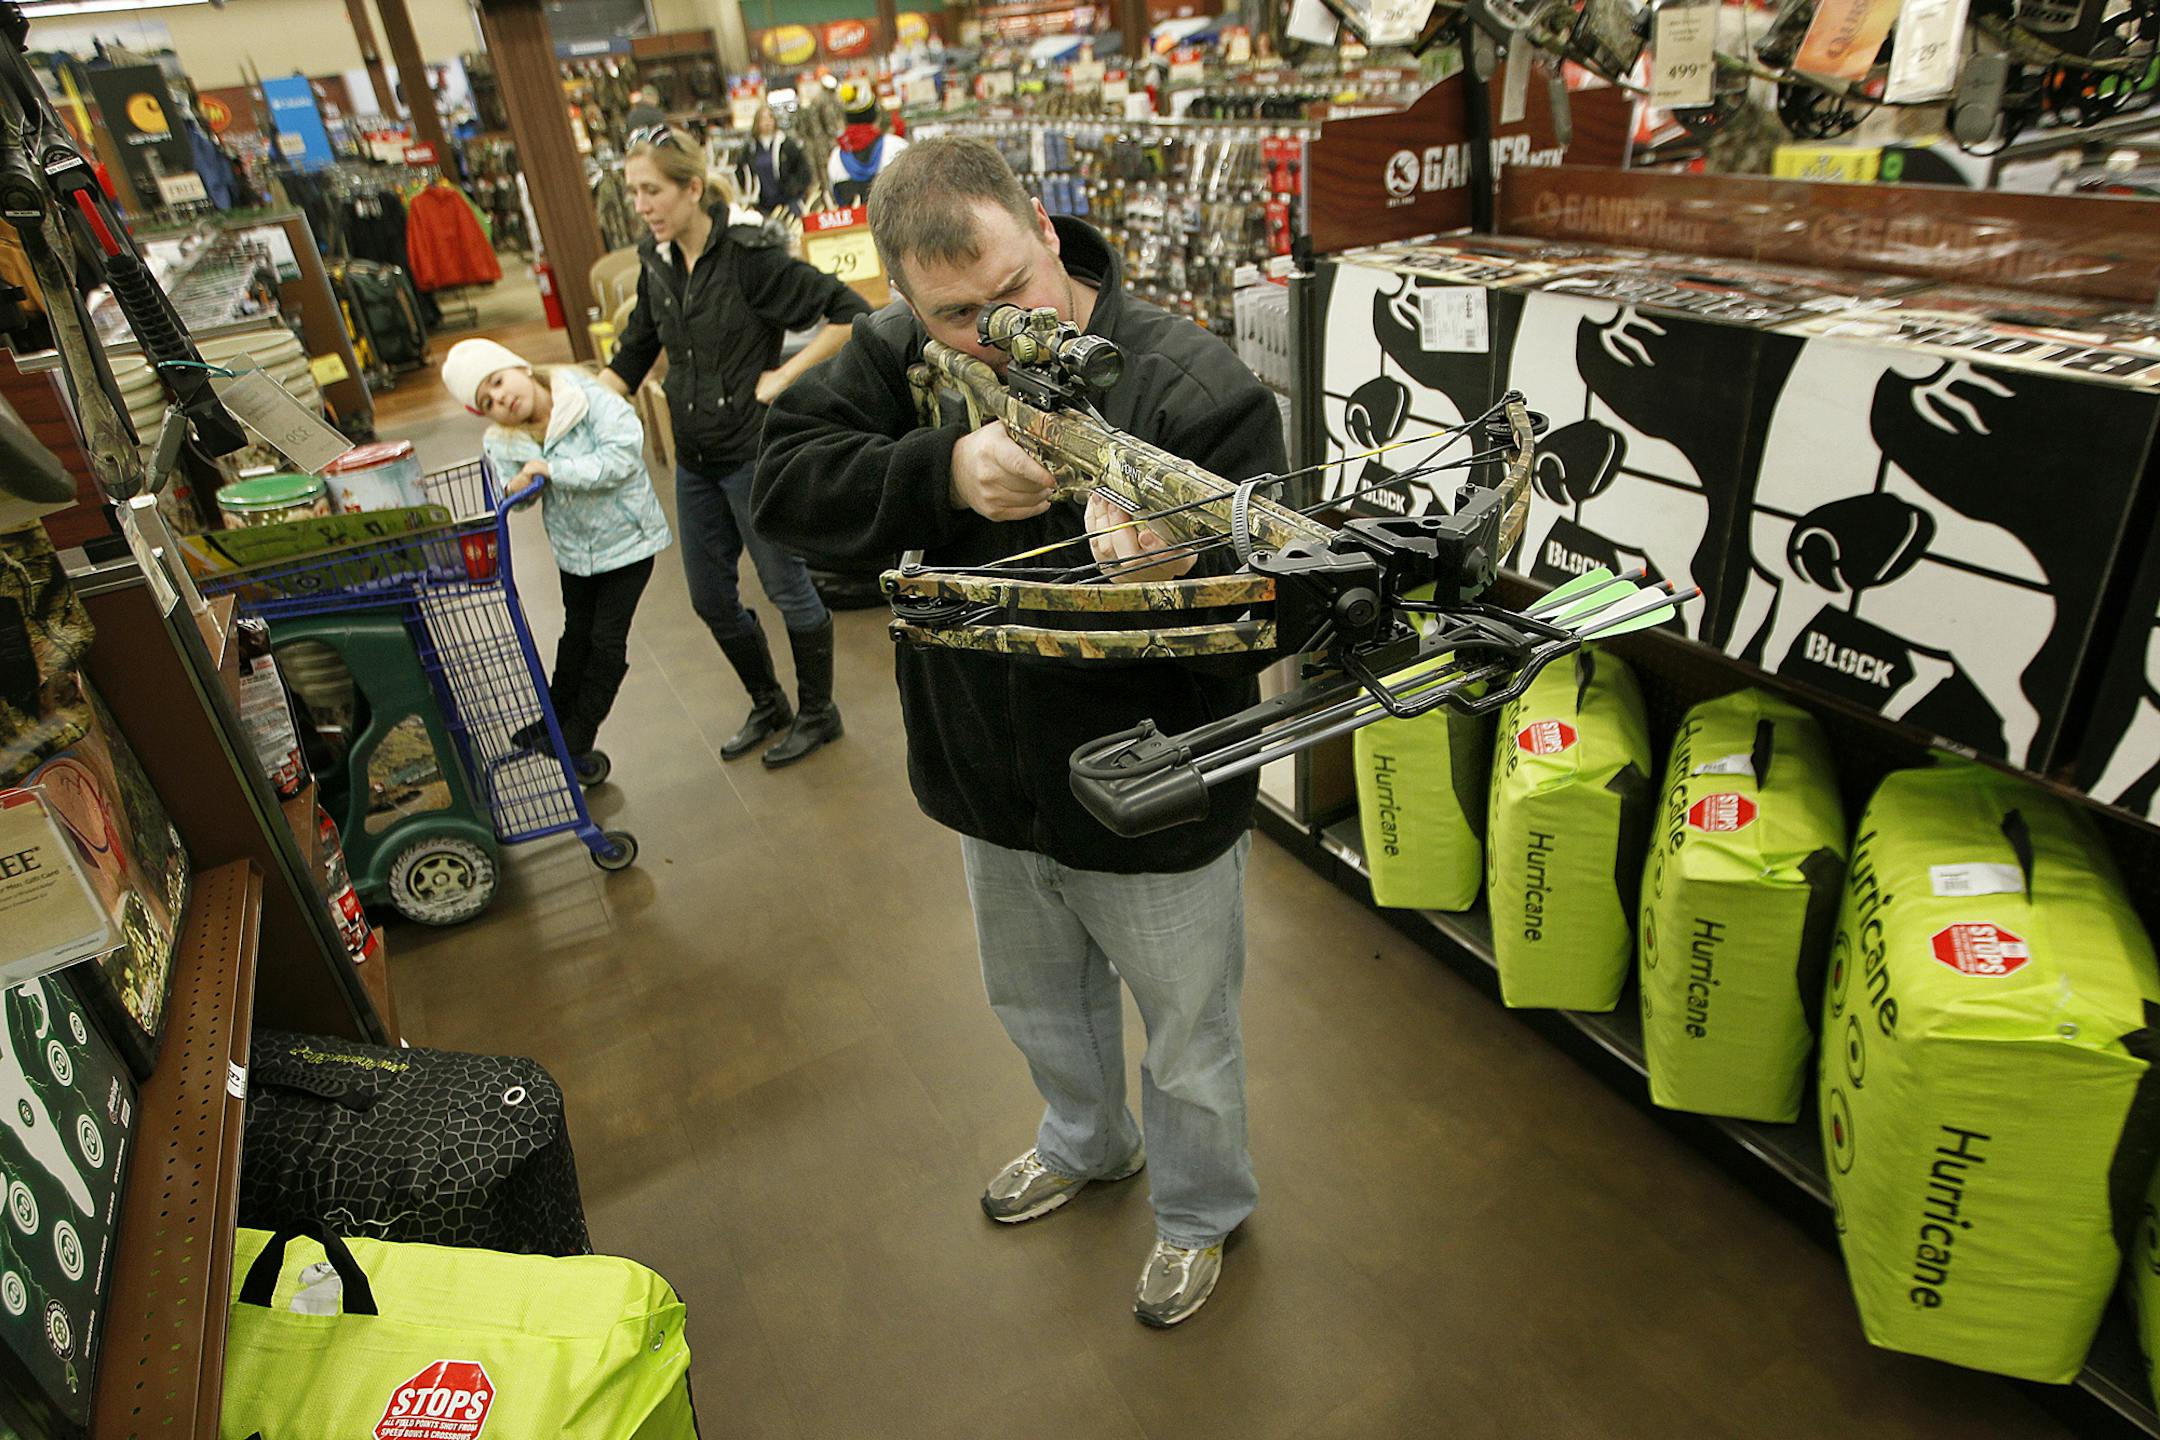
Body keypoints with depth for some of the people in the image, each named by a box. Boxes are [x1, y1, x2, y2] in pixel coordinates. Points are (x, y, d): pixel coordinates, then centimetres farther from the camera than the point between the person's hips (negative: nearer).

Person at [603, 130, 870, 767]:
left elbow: (850, 313, -20)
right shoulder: (658, 264, 6)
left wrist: (784, 377, -18)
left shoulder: (750, 255, -16)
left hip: (755, 451, -8)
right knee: (710, 598, 15)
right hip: (694, 458, 8)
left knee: (787, 587, 6)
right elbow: (632, 356, 14)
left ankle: (817, 714, 26)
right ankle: (768, 706, 36)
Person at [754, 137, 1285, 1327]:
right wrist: (945, 472, -33)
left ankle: (1200, 1212, 51)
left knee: (1187, 1045, 19)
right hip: (993, 787, 6)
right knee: (1036, 1002, 31)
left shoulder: (1195, 388, -24)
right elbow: (781, 483, -18)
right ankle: (1089, 1143, 63)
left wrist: (1178, 576, -48)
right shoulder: (896, 354, -8)